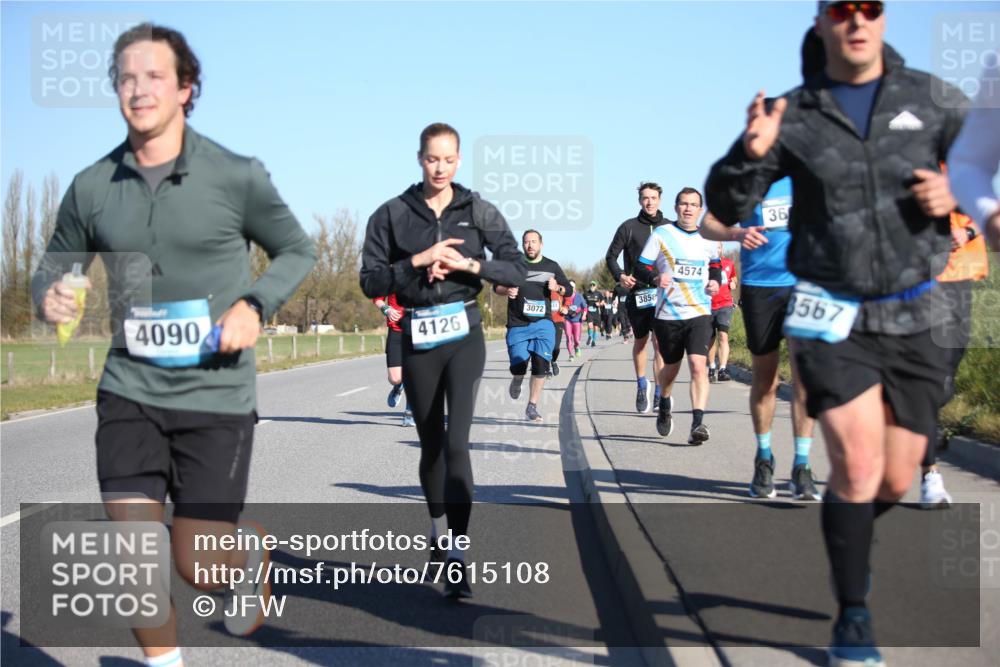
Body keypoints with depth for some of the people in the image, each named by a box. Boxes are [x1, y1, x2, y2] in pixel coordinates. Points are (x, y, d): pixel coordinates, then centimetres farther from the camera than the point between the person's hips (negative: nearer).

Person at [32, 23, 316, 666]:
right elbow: (54, 267, 14)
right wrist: (50, 295, -11)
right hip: (130, 391, 2)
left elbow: (298, 251, 7)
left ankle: (251, 551, 37)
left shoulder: (237, 177, -6)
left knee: (199, 568, 0)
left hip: (217, 395, -2)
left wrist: (254, 305, -11)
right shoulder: (92, 188, 1)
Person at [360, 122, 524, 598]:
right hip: (418, 339, 2)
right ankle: (438, 531, 35)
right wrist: (418, 261, -15)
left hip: (464, 335, -1)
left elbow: (515, 270, 4)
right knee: (431, 444, 13)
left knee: (456, 440, -16)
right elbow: (371, 281, -3)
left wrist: (470, 264, -11)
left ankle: (457, 554, -20)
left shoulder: (479, 212, 4)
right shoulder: (392, 215, 2)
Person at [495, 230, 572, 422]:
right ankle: (517, 380, 32)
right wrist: (506, 291, -12)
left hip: (543, 323, 1)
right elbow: (497, 286, 11)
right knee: (518, 365, -8)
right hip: (517, 325, -1)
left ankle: (532, 407, 1)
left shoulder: (552, 267, 10)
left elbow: (569, 290, 16)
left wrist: (557, 288, -7)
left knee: (541, 364, -11)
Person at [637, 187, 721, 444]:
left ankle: (697, 424, -22)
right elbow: (643, 266, -1)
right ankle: (664, 403, 46)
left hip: (700, 313, 1)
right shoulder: (661, 234, 0)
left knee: (698, 364, -18)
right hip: (668, 314, -1)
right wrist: (656, 277, -22)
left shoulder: (707, 238, 9)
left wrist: (715, 280, 6)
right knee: (671, 367, 13)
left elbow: (714, 264, 27)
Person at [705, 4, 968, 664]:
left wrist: (957, 195, -14)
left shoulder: (934, 100, 0)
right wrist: (750, 155, -21)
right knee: (858, 466, -14)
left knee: (895, 481, 8)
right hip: (831, 316, -2)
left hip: (914, 319, 2)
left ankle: (845, 538, 43)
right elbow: (725, 209, 0)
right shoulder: (794, 115, -2)